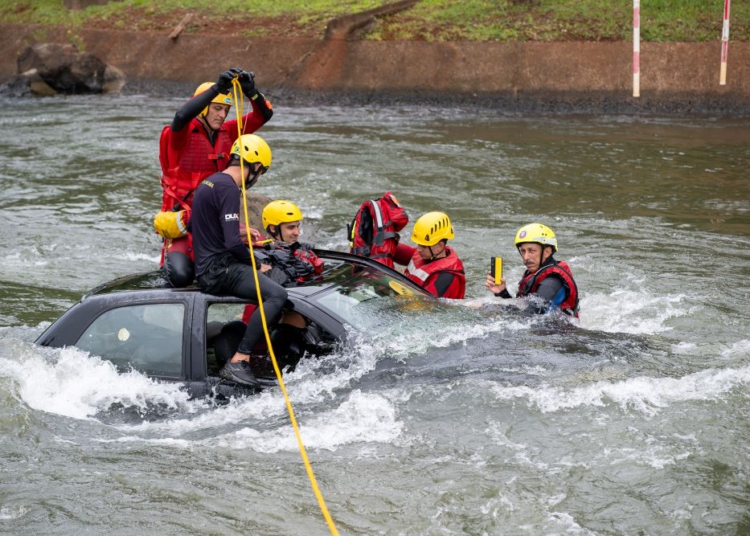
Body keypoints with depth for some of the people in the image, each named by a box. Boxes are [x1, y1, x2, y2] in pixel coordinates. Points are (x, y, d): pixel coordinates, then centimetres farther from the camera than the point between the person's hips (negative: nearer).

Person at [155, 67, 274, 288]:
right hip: (183, 221, -6)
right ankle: (170, 254, 14)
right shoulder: (181, 134, -9)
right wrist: (216, 88, -39)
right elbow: (182, 116, -33)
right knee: (182, 276, -24)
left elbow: (263, 115, 1)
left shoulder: (226, 132, 8)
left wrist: (251, 90, -19)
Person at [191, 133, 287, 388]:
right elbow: (233, 244, -22)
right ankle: (237, 362, -29)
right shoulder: (228, 188, -15)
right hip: (218, 270, -11)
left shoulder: (210, 182, 17)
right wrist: (256, 263, -6)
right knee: (276, 294, -27)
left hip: (207, 267, 11)